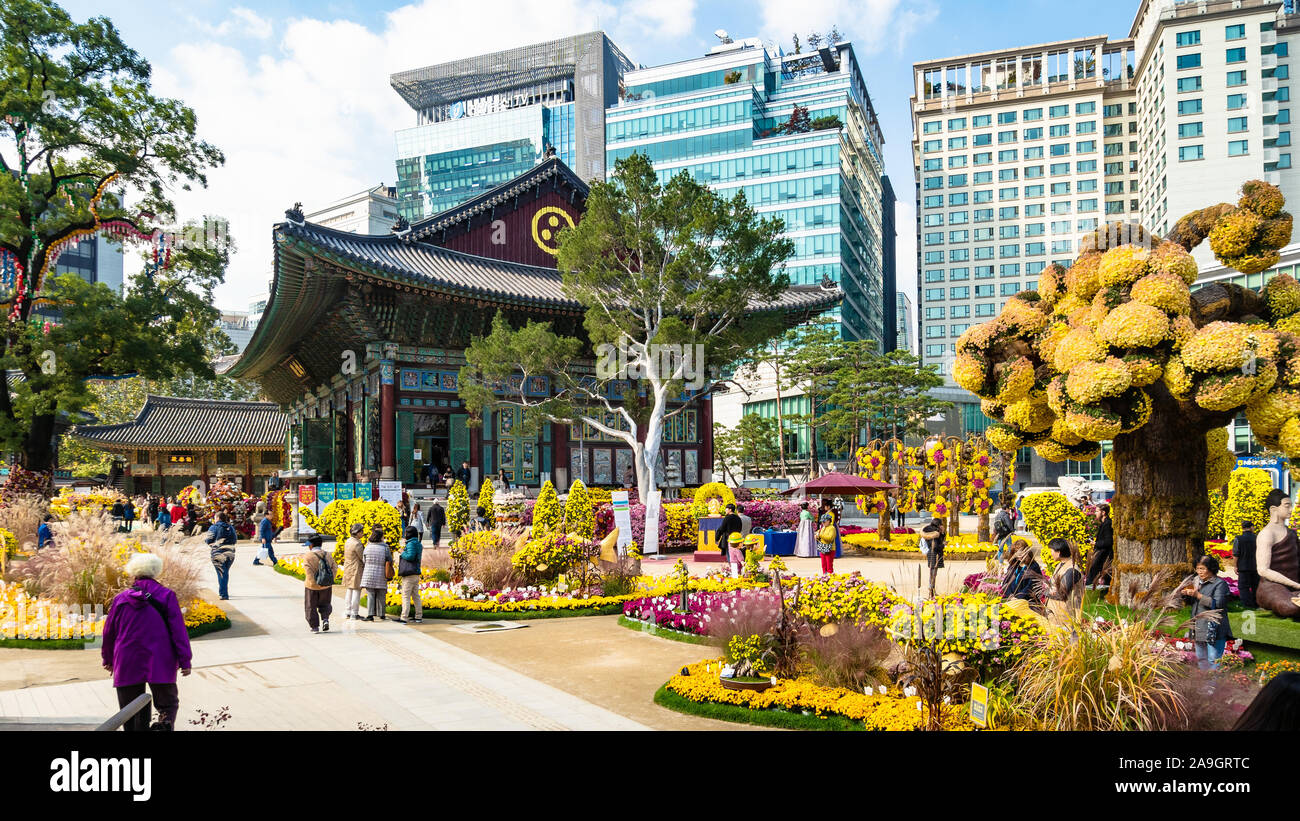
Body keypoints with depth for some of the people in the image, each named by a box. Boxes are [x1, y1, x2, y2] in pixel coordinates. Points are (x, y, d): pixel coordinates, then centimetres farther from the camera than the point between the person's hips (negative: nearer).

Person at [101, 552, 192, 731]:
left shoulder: (120, 599, 3)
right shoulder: (166, 596, -4)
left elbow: (109, 632, 13)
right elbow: (178, 629, -8)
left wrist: (108, 659, 29)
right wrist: (184, 660, -4)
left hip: (128, 664, 2)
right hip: (160, 664, -2)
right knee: (168, 703, 9)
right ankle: (166, 723, -21)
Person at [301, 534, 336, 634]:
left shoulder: (308, 556, -12)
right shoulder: (328, 555, 1)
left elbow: (309, 572, -21)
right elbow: (334, 570, -1)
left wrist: (313, 583, -18)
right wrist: (329, 581, 3)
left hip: (312, 587, -4)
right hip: (326, 586, 4)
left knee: (311, 607, 12)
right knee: (325, 604, 21)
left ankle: (315, 627, 13)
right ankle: (325, 619, -1)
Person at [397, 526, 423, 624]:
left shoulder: (411, 543, -12)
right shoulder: (418, 544, 17)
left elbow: (410, 556, -22)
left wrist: (402, 553, -6)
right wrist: (403, 553, 13)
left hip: (409, 574, -9)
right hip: (416, 573, 9)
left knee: (406, 596, -8)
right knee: (416, 596, 13)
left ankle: (404, 618, -9)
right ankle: (419, 617, 16)